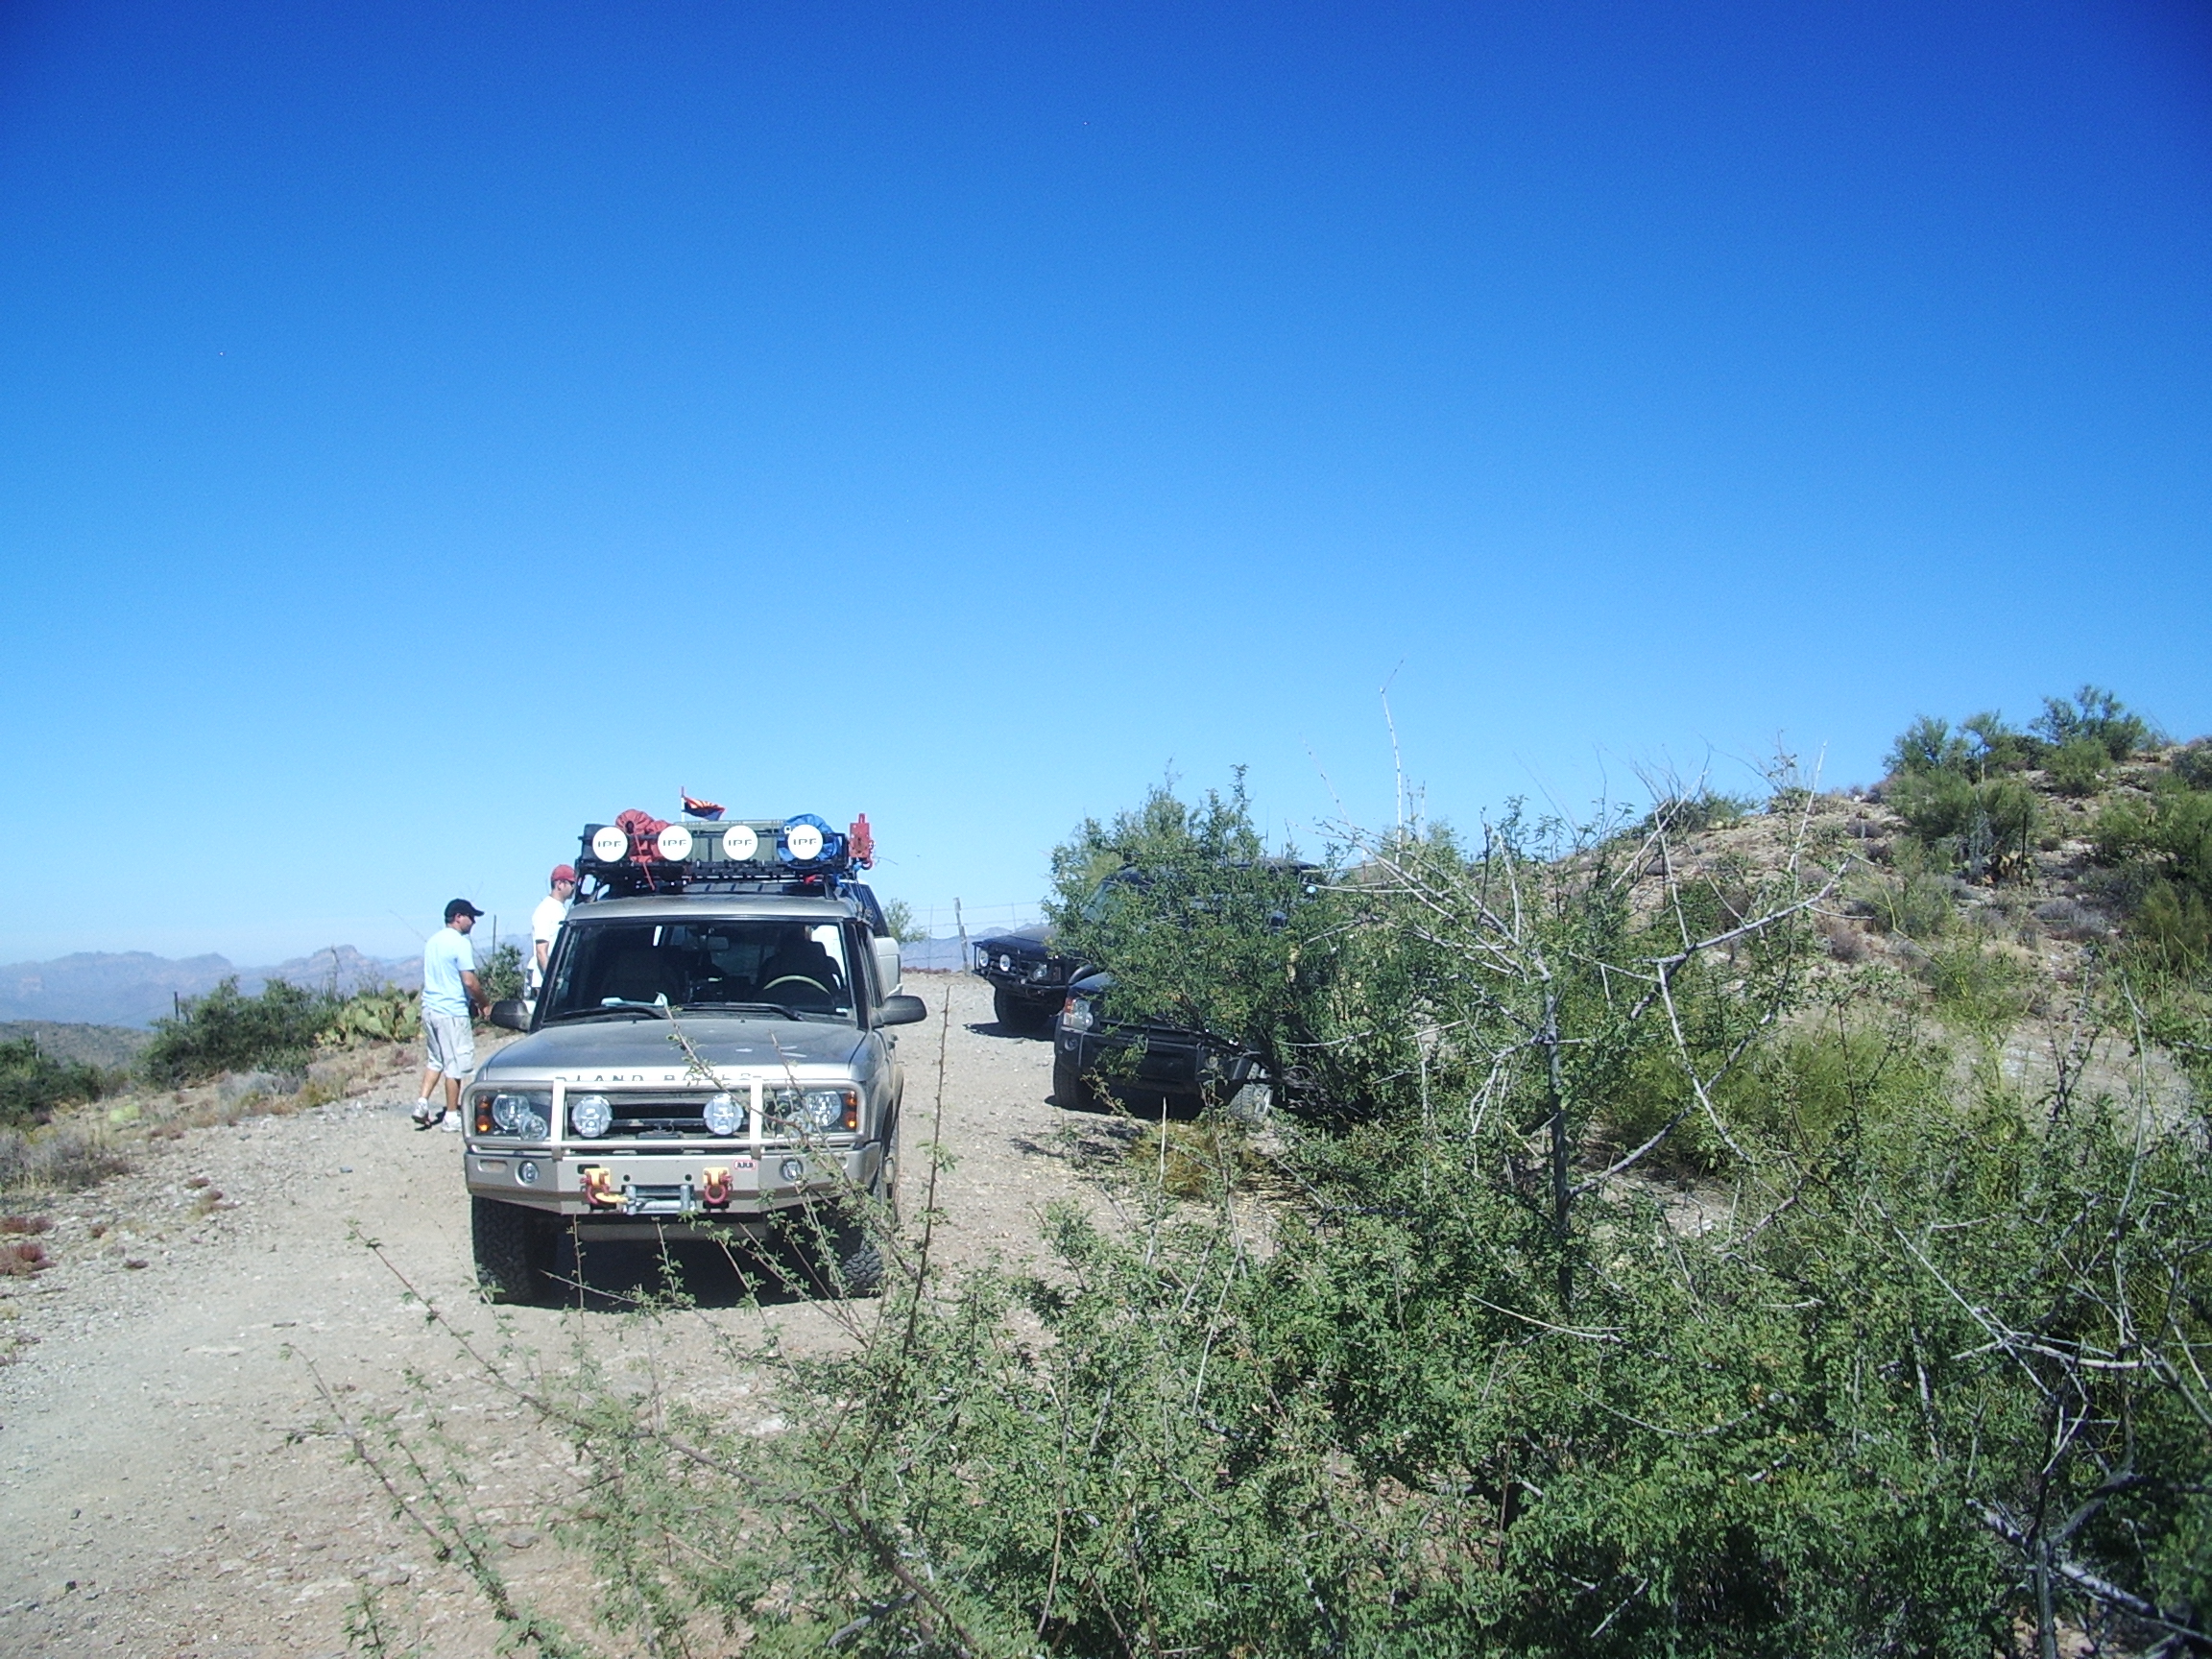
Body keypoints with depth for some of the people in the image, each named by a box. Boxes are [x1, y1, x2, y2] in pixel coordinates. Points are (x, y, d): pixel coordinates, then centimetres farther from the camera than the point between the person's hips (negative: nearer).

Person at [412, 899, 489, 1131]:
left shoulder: (433, 941, 13)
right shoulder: (460, 942, -13)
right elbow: (470, 981, -18)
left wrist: (470, 1001, 20)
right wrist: (485, 1003, -2)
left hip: (430, 1009, 8)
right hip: (452, 1012, -8)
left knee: (434, 1060, 18)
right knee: (455, 1065, 0)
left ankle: (423, 1103, 6)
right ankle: (452, 1116, 5)